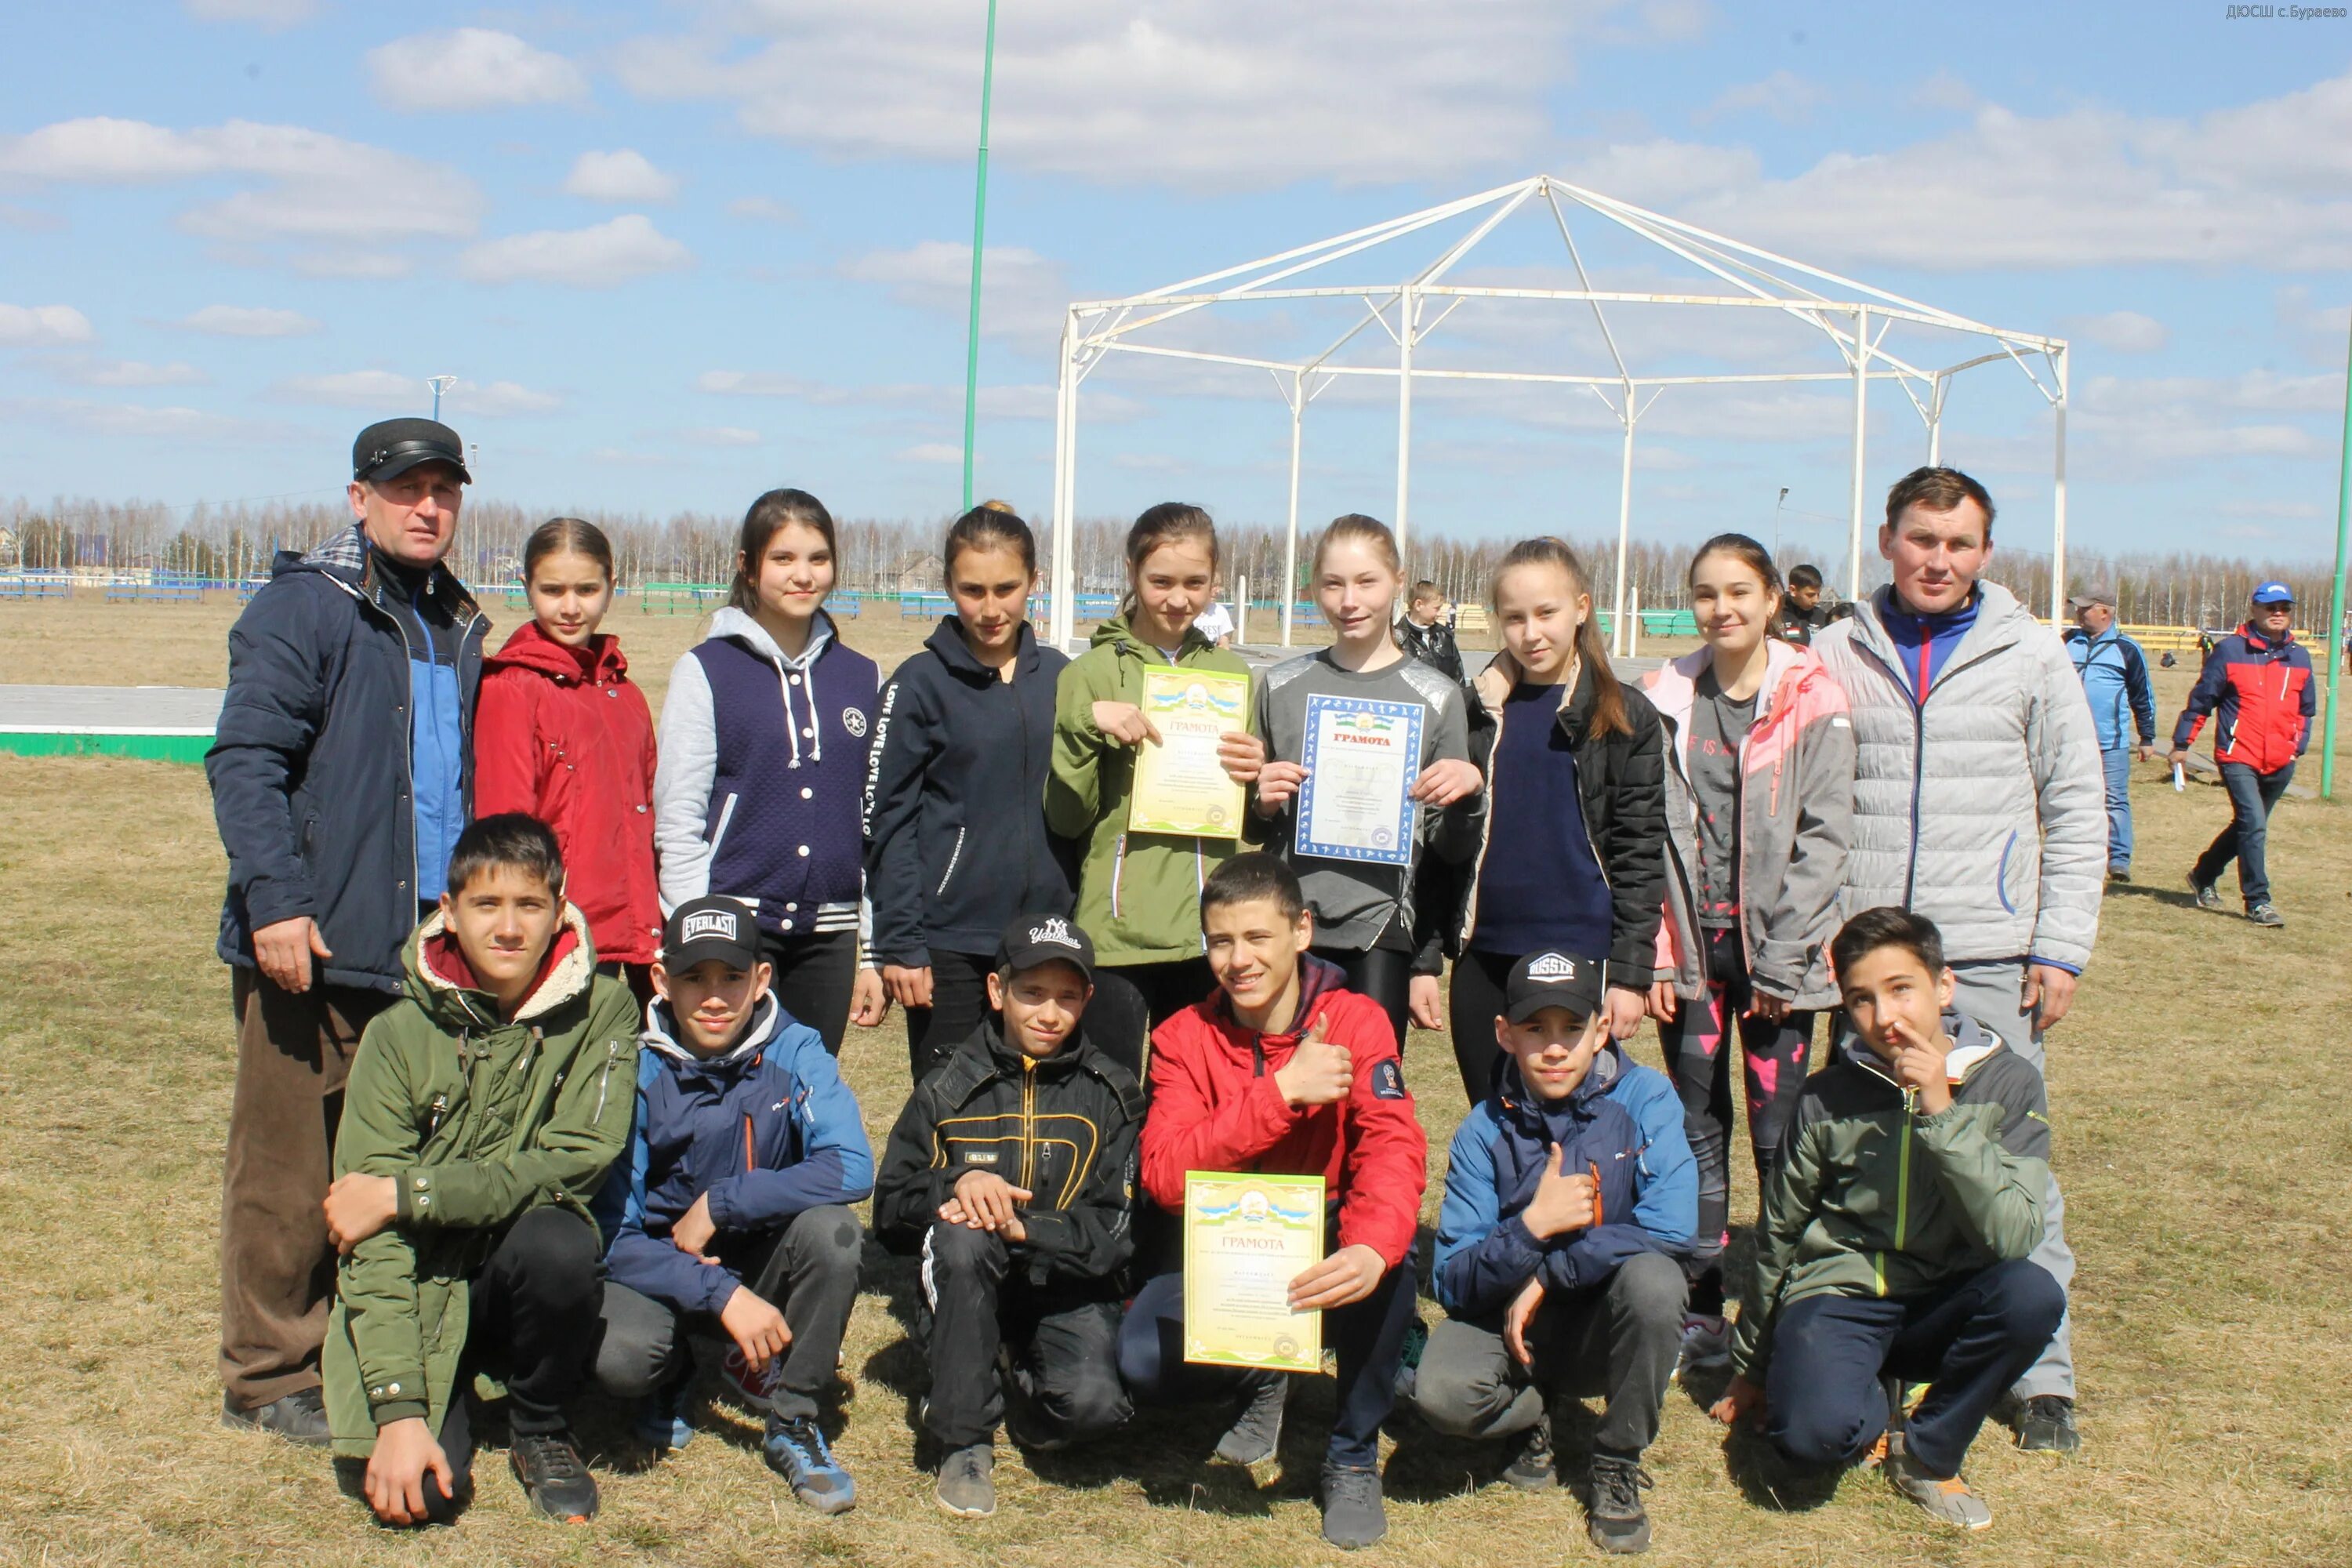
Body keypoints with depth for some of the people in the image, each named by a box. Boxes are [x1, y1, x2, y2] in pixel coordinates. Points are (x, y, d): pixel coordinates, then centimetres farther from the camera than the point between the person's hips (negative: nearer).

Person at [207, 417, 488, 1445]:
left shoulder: (458, 626, 17)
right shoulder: (304, 608, -6)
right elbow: (244, 760, -14)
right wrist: (274, 898, -23)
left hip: (425, 951, 7)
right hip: (311, 948, -7)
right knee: (287, 1170, 1)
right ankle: (269, 1378, 12)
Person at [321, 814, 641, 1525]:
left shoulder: (599, 1008, -9)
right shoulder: (401, 1033, -10)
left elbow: (574, 1161, -16)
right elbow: (372, 1237, -14)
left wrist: (405, 1194, -19)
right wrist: (399, 1410, -23)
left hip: (523, 1277, 1)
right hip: (420, 1286, 0)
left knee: (560, 1244, -33)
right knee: (420, 1492, -22)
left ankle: (540, 1431, -4)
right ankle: (437, 1401, 16)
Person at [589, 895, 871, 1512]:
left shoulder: (794, 1052, -12)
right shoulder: (635, 1071, -13)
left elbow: (852, 1169, -27)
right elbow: (613, 1232, -17)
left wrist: (719, 1205, -26)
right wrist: (723, 1295, -28)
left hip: (765, 1261, 1)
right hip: (666, 1274, 0)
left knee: (831, 1228, -31)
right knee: (619, 1355, -32)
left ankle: (792, 1421, -9)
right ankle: (675, 1377, 9)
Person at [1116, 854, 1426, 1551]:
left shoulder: (1355, 1022, -11)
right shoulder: (1184, 1037, -6)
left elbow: (1393, 1147, -27)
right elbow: (1164, 1174, -21)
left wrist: (1373, 1248, -49)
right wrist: (1282, 1091, -29)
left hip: (1324, 1257, -1)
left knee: (1386, 1266, -35)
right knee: (1142, 1360, -26)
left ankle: (1354, 1456, -8)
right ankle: (1258, 1382, 11)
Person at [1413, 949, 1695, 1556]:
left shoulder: (1645, 1098, -11)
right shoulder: (1483, 1131, -9)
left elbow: (1671, 1227, -23)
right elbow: (1453, 1283, -12)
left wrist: (1548, 1277, -20)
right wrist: (1531, 1227, -29)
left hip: (1607, 1325, 0)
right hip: (1512, 1323, 0)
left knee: (1652, 1277, -34)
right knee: (1441, 1391, -31)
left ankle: (1618, 1461, -8)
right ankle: (1533, 1415, 9)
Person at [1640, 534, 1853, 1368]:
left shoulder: (1812, 702, -4)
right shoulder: (1666, 700, 5)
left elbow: (1825, 835, -6)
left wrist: (1781, 957, -10)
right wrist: (1655, 950, -2)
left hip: (1776, 949, -3)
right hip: (1690, 946, 3)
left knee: (1780, 1134, -1)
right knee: (1696, 1129, 8)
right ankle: (1702, 1310, 16)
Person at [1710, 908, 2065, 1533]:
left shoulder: (2007, 1084, -6)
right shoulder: (1830, 1096, -4)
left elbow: (2012, 1237, -19)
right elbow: (1778, 1235, 8)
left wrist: (1940, 1111, -24)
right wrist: (1751, 1367, 15)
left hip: (1942, 1306, 1)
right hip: (1838, 1298, -1)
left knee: (2033, 1293, -32)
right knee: (1812, 1431, -33)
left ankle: (1928, 1455, -6)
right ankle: (1873, 1406, 7)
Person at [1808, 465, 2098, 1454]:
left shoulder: (2029, 655, 4)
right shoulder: (1838, 655, 7)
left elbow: (2077, 810, 5)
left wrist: (2062, 948, -2)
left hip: (1990, 962, -2)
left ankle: (2042, 1378, 11)